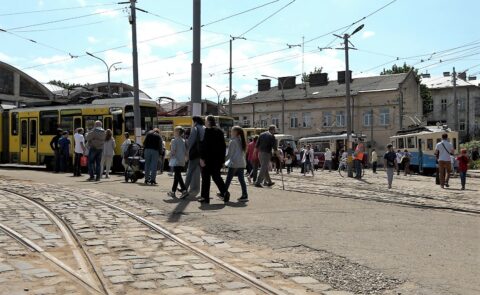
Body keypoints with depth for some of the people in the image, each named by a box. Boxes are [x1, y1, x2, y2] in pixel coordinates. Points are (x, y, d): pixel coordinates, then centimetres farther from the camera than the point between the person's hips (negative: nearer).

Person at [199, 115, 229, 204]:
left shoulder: (207, 131, -10)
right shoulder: (220, 131, 10)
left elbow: (204, 145, -16)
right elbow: (223, 146, 13)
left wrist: (202, 158, -14)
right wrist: (222, 160, 17)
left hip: (208, 158, -6)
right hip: (218, 159, 6)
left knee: (205, 177, 2)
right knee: (216, 176, 15)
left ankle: (205, 197, 5)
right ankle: (224, 192, 0)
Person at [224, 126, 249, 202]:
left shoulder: (233, 141, -11)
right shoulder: (242, 141, 10)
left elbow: (230, 153, -8)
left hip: (234, 163, -7)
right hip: (242, 163, 7)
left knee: (228, 179, 4)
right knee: (241, 179, 4)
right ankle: (245, 195, -1)